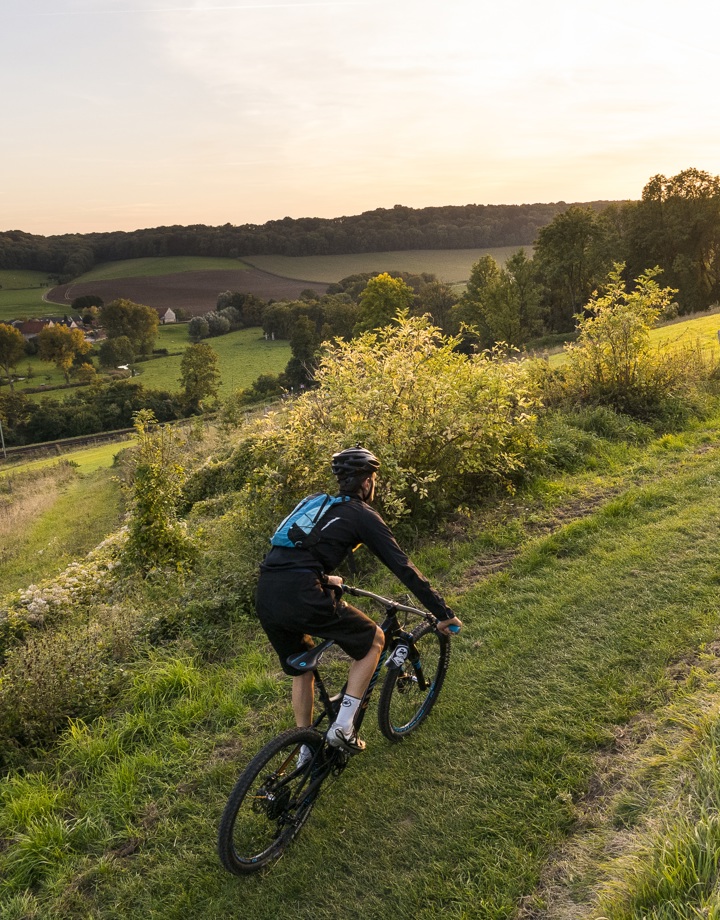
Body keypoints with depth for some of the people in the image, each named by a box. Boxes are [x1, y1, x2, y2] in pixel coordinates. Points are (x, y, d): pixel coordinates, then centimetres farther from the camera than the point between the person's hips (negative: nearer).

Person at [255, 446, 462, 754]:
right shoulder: (363, 515, 7)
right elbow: (403, 567, 4)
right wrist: (443, 613, 9)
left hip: (264, 597, 7)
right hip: (301, 598, -7)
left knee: (300, 670, 29)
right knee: (374, 640, 15)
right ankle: (342, 727, 12)